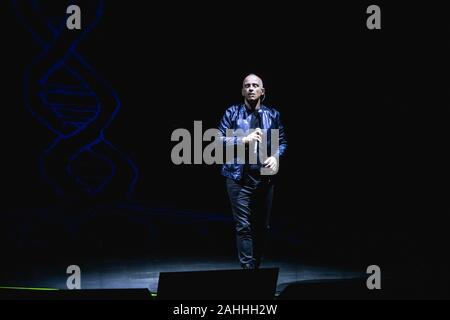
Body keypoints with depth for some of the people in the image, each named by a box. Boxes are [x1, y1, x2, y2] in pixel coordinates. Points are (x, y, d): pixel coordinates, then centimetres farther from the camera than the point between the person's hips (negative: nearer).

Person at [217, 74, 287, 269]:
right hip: (239, 177, -3)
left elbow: (282, 142, 14)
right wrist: (244, 140, -13)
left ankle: (257, 266, 21)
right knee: (243, 226, -8)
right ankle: (248, 270, -9)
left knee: (262, 227, 9)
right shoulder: (232, 113, 4)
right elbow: (220, 139, 0)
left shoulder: (273, 115, 10)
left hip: (265, 177, 3)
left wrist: (276, 157, -6)